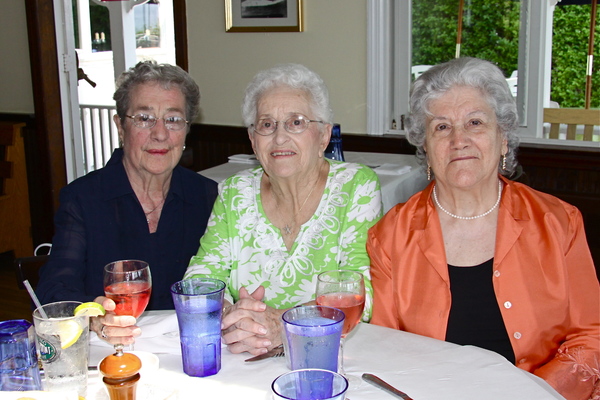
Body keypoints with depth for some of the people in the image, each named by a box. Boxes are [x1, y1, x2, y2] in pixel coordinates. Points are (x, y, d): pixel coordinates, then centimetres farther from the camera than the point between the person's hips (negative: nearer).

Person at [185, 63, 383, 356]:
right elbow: (203, 272, -1)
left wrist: (285, 324, -29)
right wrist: (227, 315, -23)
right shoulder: (234, 193, 6)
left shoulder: (358, 186, -4)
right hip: (242, 365, 3)